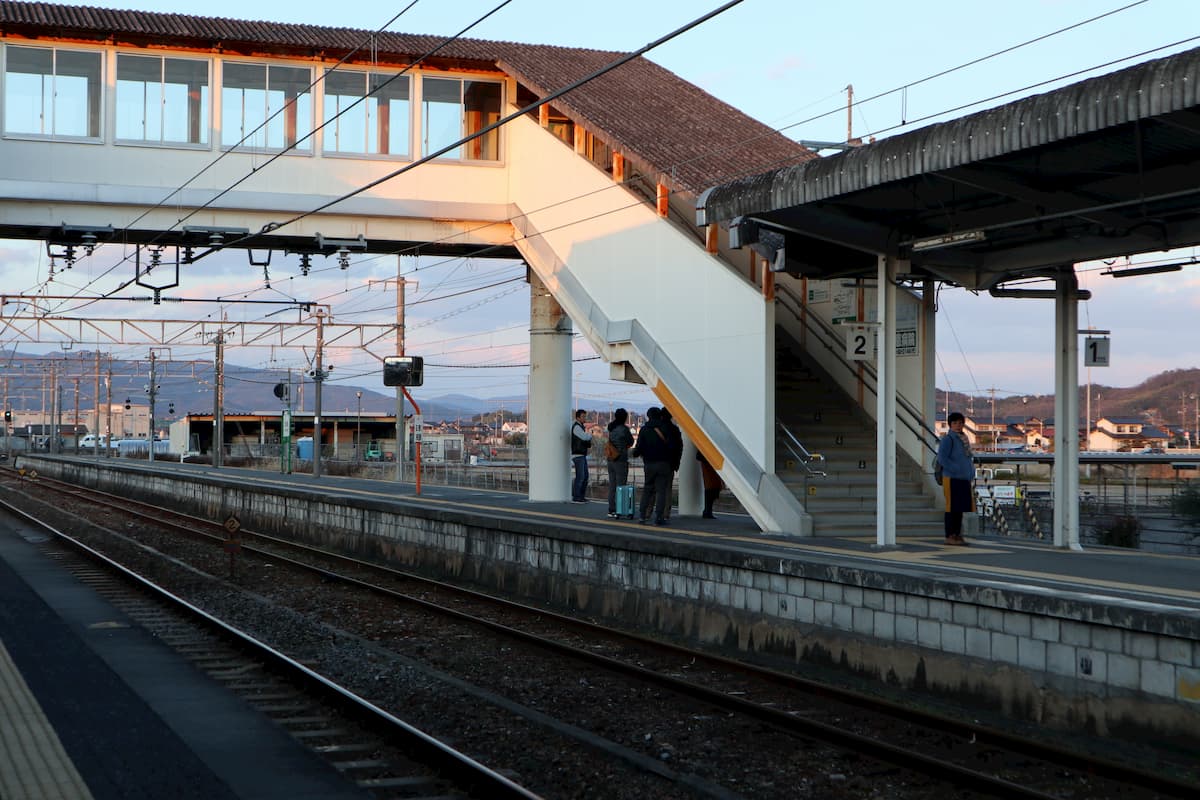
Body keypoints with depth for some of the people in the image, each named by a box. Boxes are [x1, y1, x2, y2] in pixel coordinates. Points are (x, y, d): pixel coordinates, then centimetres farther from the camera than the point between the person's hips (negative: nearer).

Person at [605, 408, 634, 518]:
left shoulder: (611, 428, 7)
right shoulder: (624, 429, -13)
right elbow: (631, 443, -3)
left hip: (611, 460, 7)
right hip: (621, 460, -7)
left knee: (612, 486, 11)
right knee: (620, 486, -3)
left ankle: (611, 510, 14)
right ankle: (618, 510, -4)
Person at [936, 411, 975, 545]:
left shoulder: (963, 439, 15)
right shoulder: (948, 439, -11)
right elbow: (942, 459, -18)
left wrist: (971, 472, 7)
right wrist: (958, 470, -21)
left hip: (964, 479, 8)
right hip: (952, 479, -8)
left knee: (960, 507, 10)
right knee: (952, 507, -5)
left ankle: (957, 535, 16)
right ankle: (949, 537, -1)